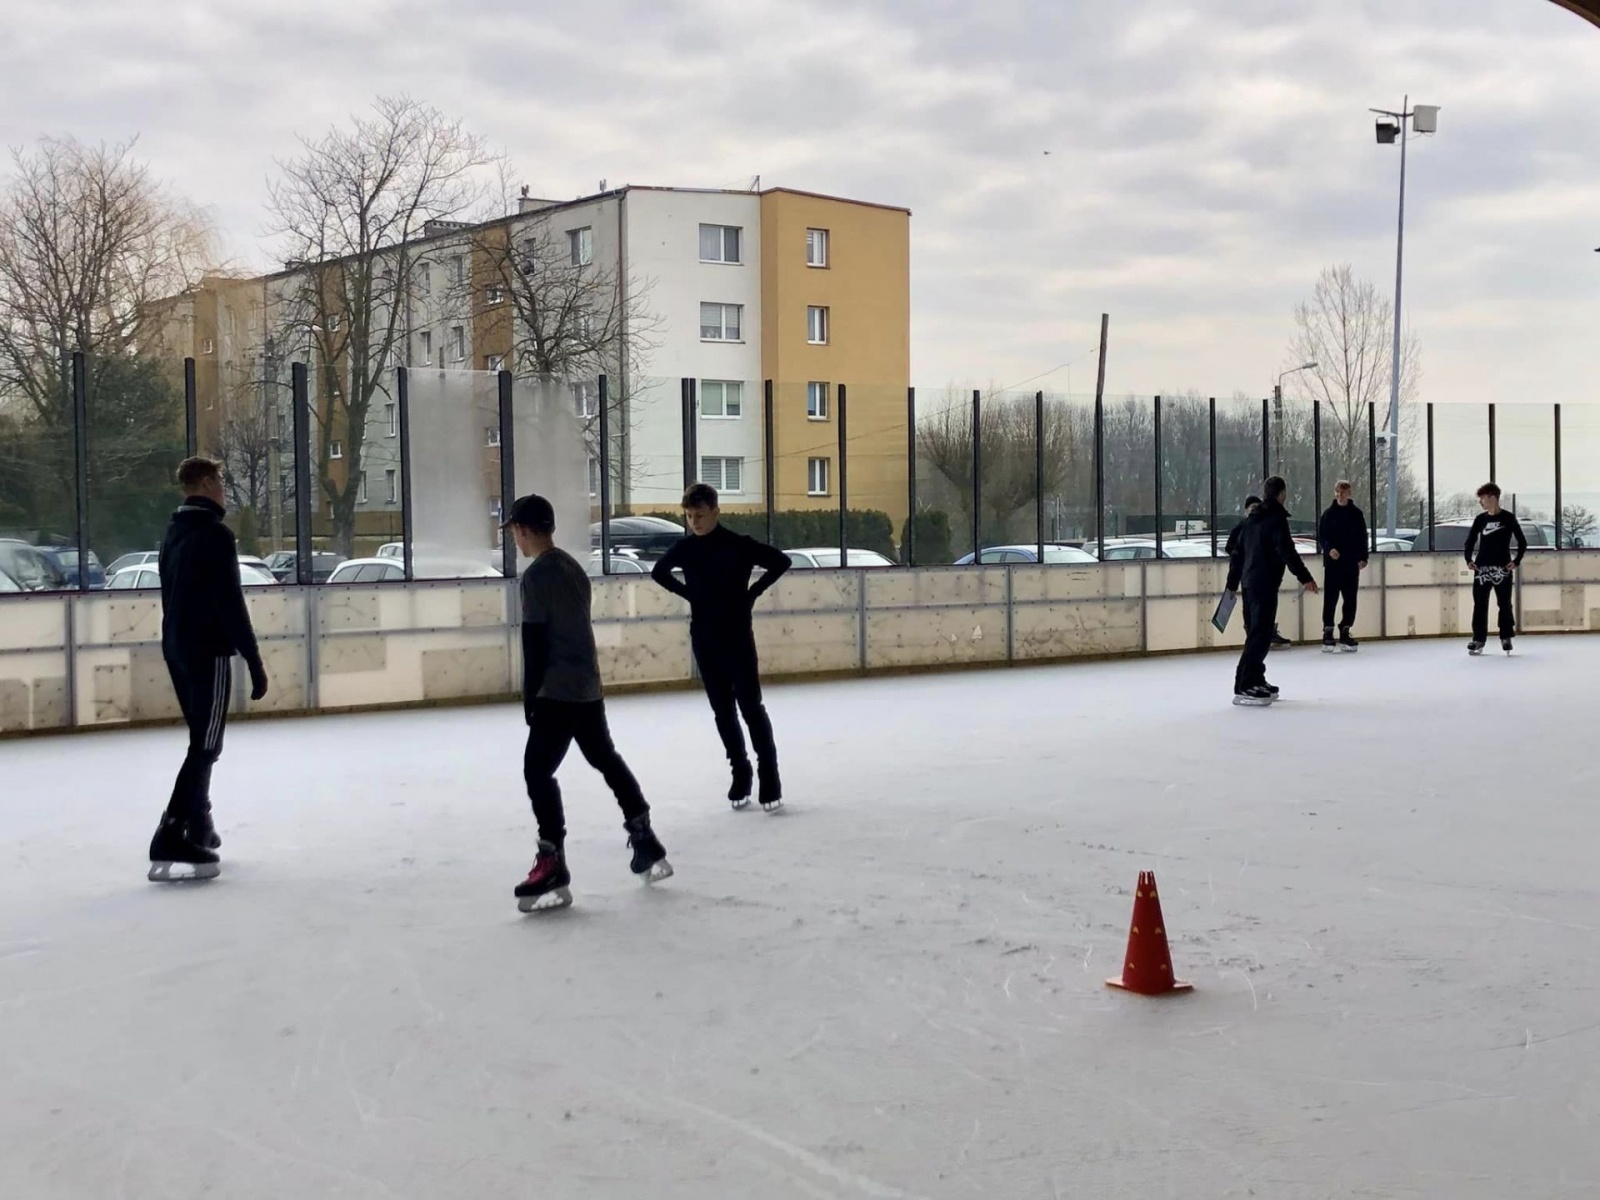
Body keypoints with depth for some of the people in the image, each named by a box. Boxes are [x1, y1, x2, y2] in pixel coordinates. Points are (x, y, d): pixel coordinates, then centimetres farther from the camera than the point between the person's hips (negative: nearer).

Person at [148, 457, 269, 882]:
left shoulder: (174, 533, 14)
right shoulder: (215, 535, -14)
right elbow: (231, 605, -19)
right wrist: (254, 661, -17)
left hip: (177, 648, 9)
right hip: (208, 651, -9)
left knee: (201, 740, 19)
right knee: (206, 746, -9)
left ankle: (197, 828, 26)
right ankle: (171, 844, -16)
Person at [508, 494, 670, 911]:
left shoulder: (536, 575, -14)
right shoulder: (573, 567, 13)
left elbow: (535, 642, -16)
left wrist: (530, 699, -9)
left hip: (558, 692, -9)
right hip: (588, 687, 10)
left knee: (537, 771, -9)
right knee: (606, 759, 21)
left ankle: (553, 867, -13)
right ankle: (646, 844, 28)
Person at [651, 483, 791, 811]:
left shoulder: (739, 545, -11)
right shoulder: (684, 548, 0)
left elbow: (781, 561, -4)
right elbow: (659, 572, 18)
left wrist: (751, 593, -6)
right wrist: (689, 594, 7)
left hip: (738, 637, -4)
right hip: (704, 639, 4)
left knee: (750, 706, -6)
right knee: (722, 710, 9)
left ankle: (769, 776, -1)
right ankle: (740, 772, 20)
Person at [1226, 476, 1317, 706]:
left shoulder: (1251, 519, 17)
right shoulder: (1276, 518, -8)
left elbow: (1238, 552, 20)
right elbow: (1286, 550, -18)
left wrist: (1232, 583, 25)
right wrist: (1304, 577, -20)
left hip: (1249, 582, 9)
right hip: (1265, 583, -9)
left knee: (1256, 632, 16)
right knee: (1261, 633, -11)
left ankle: (1256, 681, 21)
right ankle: (1244, 687, -17)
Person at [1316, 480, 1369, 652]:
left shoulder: (1356, 514, 6)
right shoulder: (1329, 514, 2)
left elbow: (1363, 538, 8)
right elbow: (1321, 537, 1)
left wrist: (1363, 557, -2)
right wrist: (1329, 549, -17)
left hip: (1352, 563, 2)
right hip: (1333, 562, -2)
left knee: (1350, 599, 3)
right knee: (1330, 598, -4)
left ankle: (1345, 633, 11)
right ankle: (1328, 633, -1)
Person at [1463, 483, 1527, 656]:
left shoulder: (1508, 517, -5)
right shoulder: (1480, 519, 5)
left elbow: (1522, 541, -1)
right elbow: (1470, 540, 15)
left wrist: (1516, 561, -8)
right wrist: (1469, 559, 2)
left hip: (1503, 568, -3)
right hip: (1481, 568, 3)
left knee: (1504, 604, 2)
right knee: (1480, 605, 2)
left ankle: (1506, 638, 12)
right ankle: (1478, 639, 5)